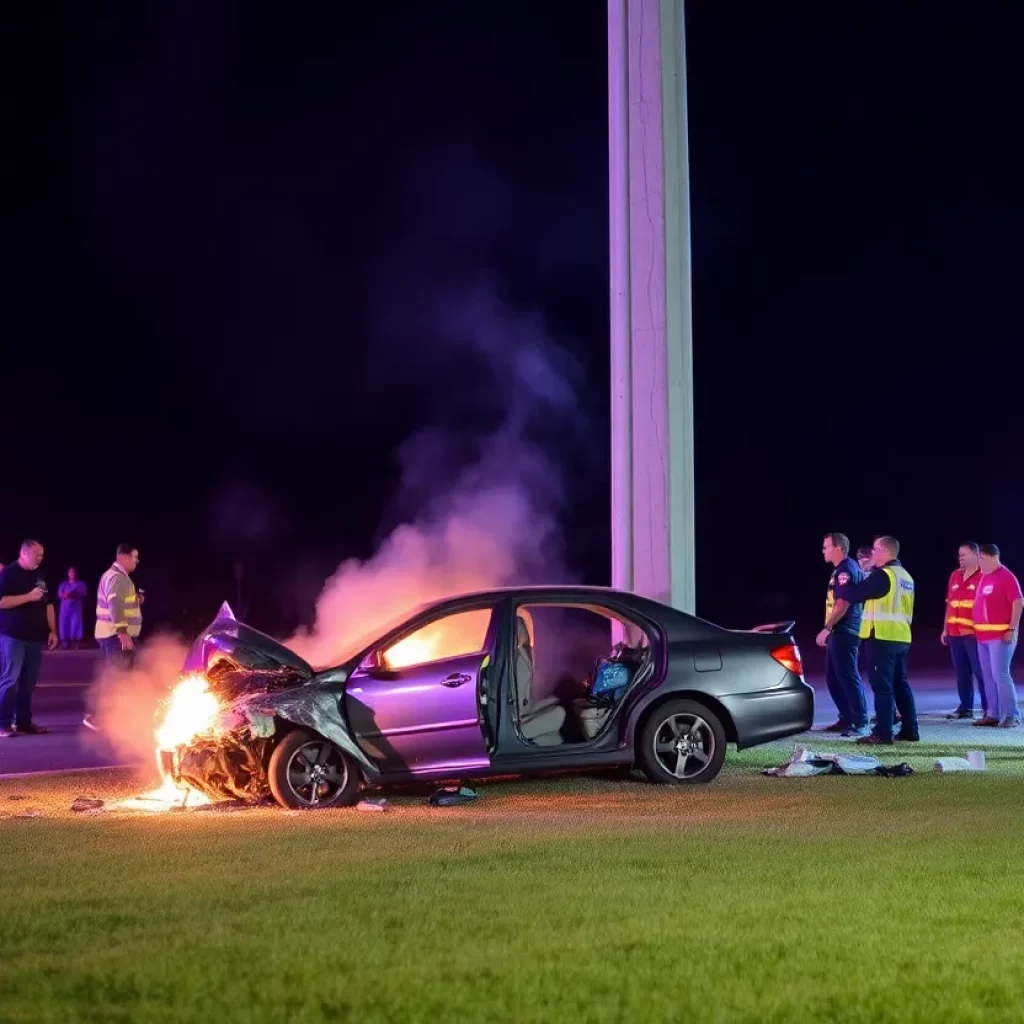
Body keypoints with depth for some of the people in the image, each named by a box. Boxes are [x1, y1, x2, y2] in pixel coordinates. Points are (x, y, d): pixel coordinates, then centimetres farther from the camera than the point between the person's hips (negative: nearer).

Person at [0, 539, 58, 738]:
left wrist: (52, 631, 12)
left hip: (35, 637, 7)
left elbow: (48, 604, 20)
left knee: (28, 682, 7)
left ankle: (24, 721, 11)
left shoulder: (40, 577, 14)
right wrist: (29, 596, -19)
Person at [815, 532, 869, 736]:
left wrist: (827, 628, -20)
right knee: (834, 678, 13)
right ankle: (846, 719, 19)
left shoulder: (845, 570, -15)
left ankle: (861, 723, -9)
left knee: (848, 677, -10)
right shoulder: (841, 570, 17)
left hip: (844, 633, -11)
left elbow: (843, 604, -22)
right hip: (838, 633, 11)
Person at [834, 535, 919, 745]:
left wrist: (841, 587, 8)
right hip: (902, 638, 9)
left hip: (883, 638, -9)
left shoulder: (883, 575, -13)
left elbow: (854, 594, -11)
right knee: (900, 684, 14)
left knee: (882, 686, -8)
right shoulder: (905, 577, 17)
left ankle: (882, 733, -9)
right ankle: (910, 729, 15)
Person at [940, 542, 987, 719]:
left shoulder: (983, 576, -8)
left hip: (975, 634, -7)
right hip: (955, 634, 7)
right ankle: (965, 707, 16)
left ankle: (988, 708, -1)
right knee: (961, 672, 9)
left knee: (981, 671, -4)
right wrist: (945, 629, 17)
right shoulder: (955, 576, 14)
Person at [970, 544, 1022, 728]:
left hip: (1001, 635, -8)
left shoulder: (1006, 577, -9)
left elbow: (1018, 602, -13)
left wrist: (1012, 629, -18)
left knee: (1000, 674, -11)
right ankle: (994, 714, 11)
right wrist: (977, 628, 14)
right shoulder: (983, 577, 15)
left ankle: (1011, 715, -8)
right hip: (983, 636, 8)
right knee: (988, 676, 8)